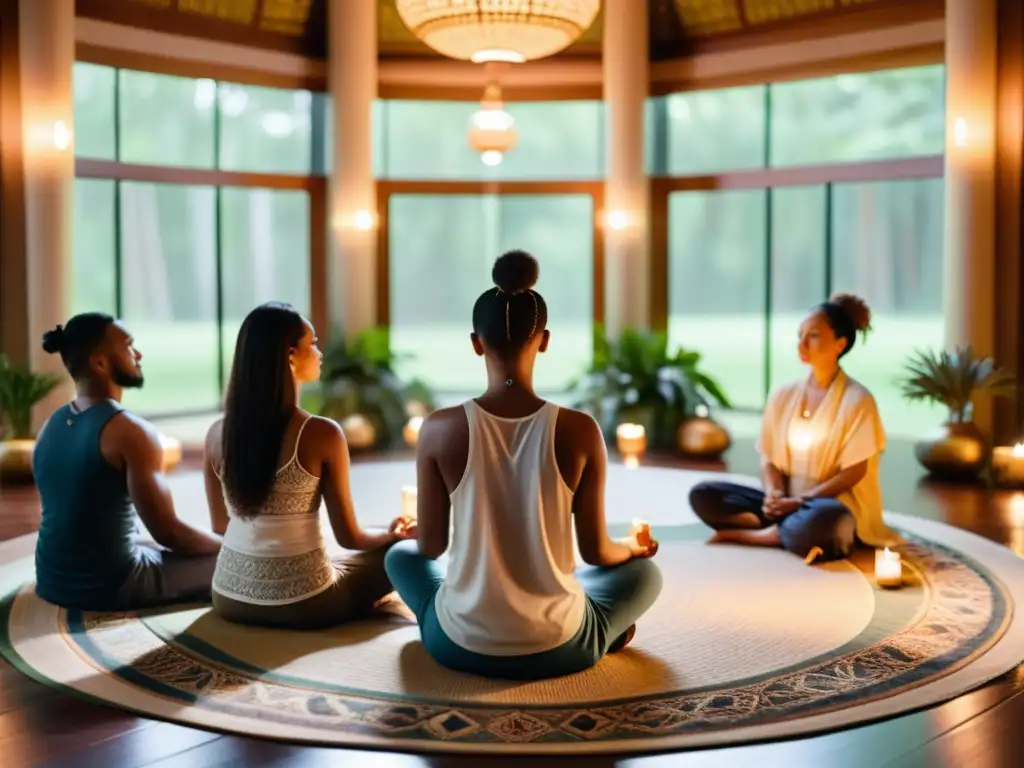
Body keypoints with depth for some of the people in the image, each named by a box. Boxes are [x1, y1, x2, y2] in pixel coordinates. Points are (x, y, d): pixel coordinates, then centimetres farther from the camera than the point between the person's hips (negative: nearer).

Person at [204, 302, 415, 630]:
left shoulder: (218, 433, -3)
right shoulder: (322, 434, -17)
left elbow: (220, 525, 11)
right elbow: (349, 537, -8)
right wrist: (394, 534, 13)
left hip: (230, 597, 5)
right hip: (302, 604, -5)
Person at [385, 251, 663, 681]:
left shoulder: (441, 429, -14)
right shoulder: (579, 431, -14)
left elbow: (430, 547, -3)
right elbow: (595, 552, -4)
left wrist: (418, 533, 23)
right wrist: (632, 546, 20)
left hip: (461, 644, 0)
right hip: (557, 647, 0)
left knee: (401, 555, 33)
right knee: (644, 571, 31)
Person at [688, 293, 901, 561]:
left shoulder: (857, 399, -6)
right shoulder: (783, 395, 8)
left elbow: (854, 472, -10)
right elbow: (769, 459, 8)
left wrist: (801, 501, -18)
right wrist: (774, 496, -13)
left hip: (834, 505, -5)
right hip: (786, 503, 5)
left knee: (821, 520, -42)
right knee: (703, 495, -11)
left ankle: (758, 534, -15)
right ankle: (789, 530, -18)